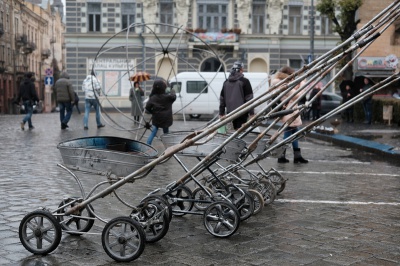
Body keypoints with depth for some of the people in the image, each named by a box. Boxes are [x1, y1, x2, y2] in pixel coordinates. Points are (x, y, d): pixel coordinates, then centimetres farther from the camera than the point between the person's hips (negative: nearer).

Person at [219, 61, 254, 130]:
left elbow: (222, 99, 15)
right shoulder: (244, 81, -5)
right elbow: (249, 98, -8)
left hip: (230, 112, 6)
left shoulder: (226, 82, 13)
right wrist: (251, 112, -5)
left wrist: (221, 113, 20)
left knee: (235, 129, 14)